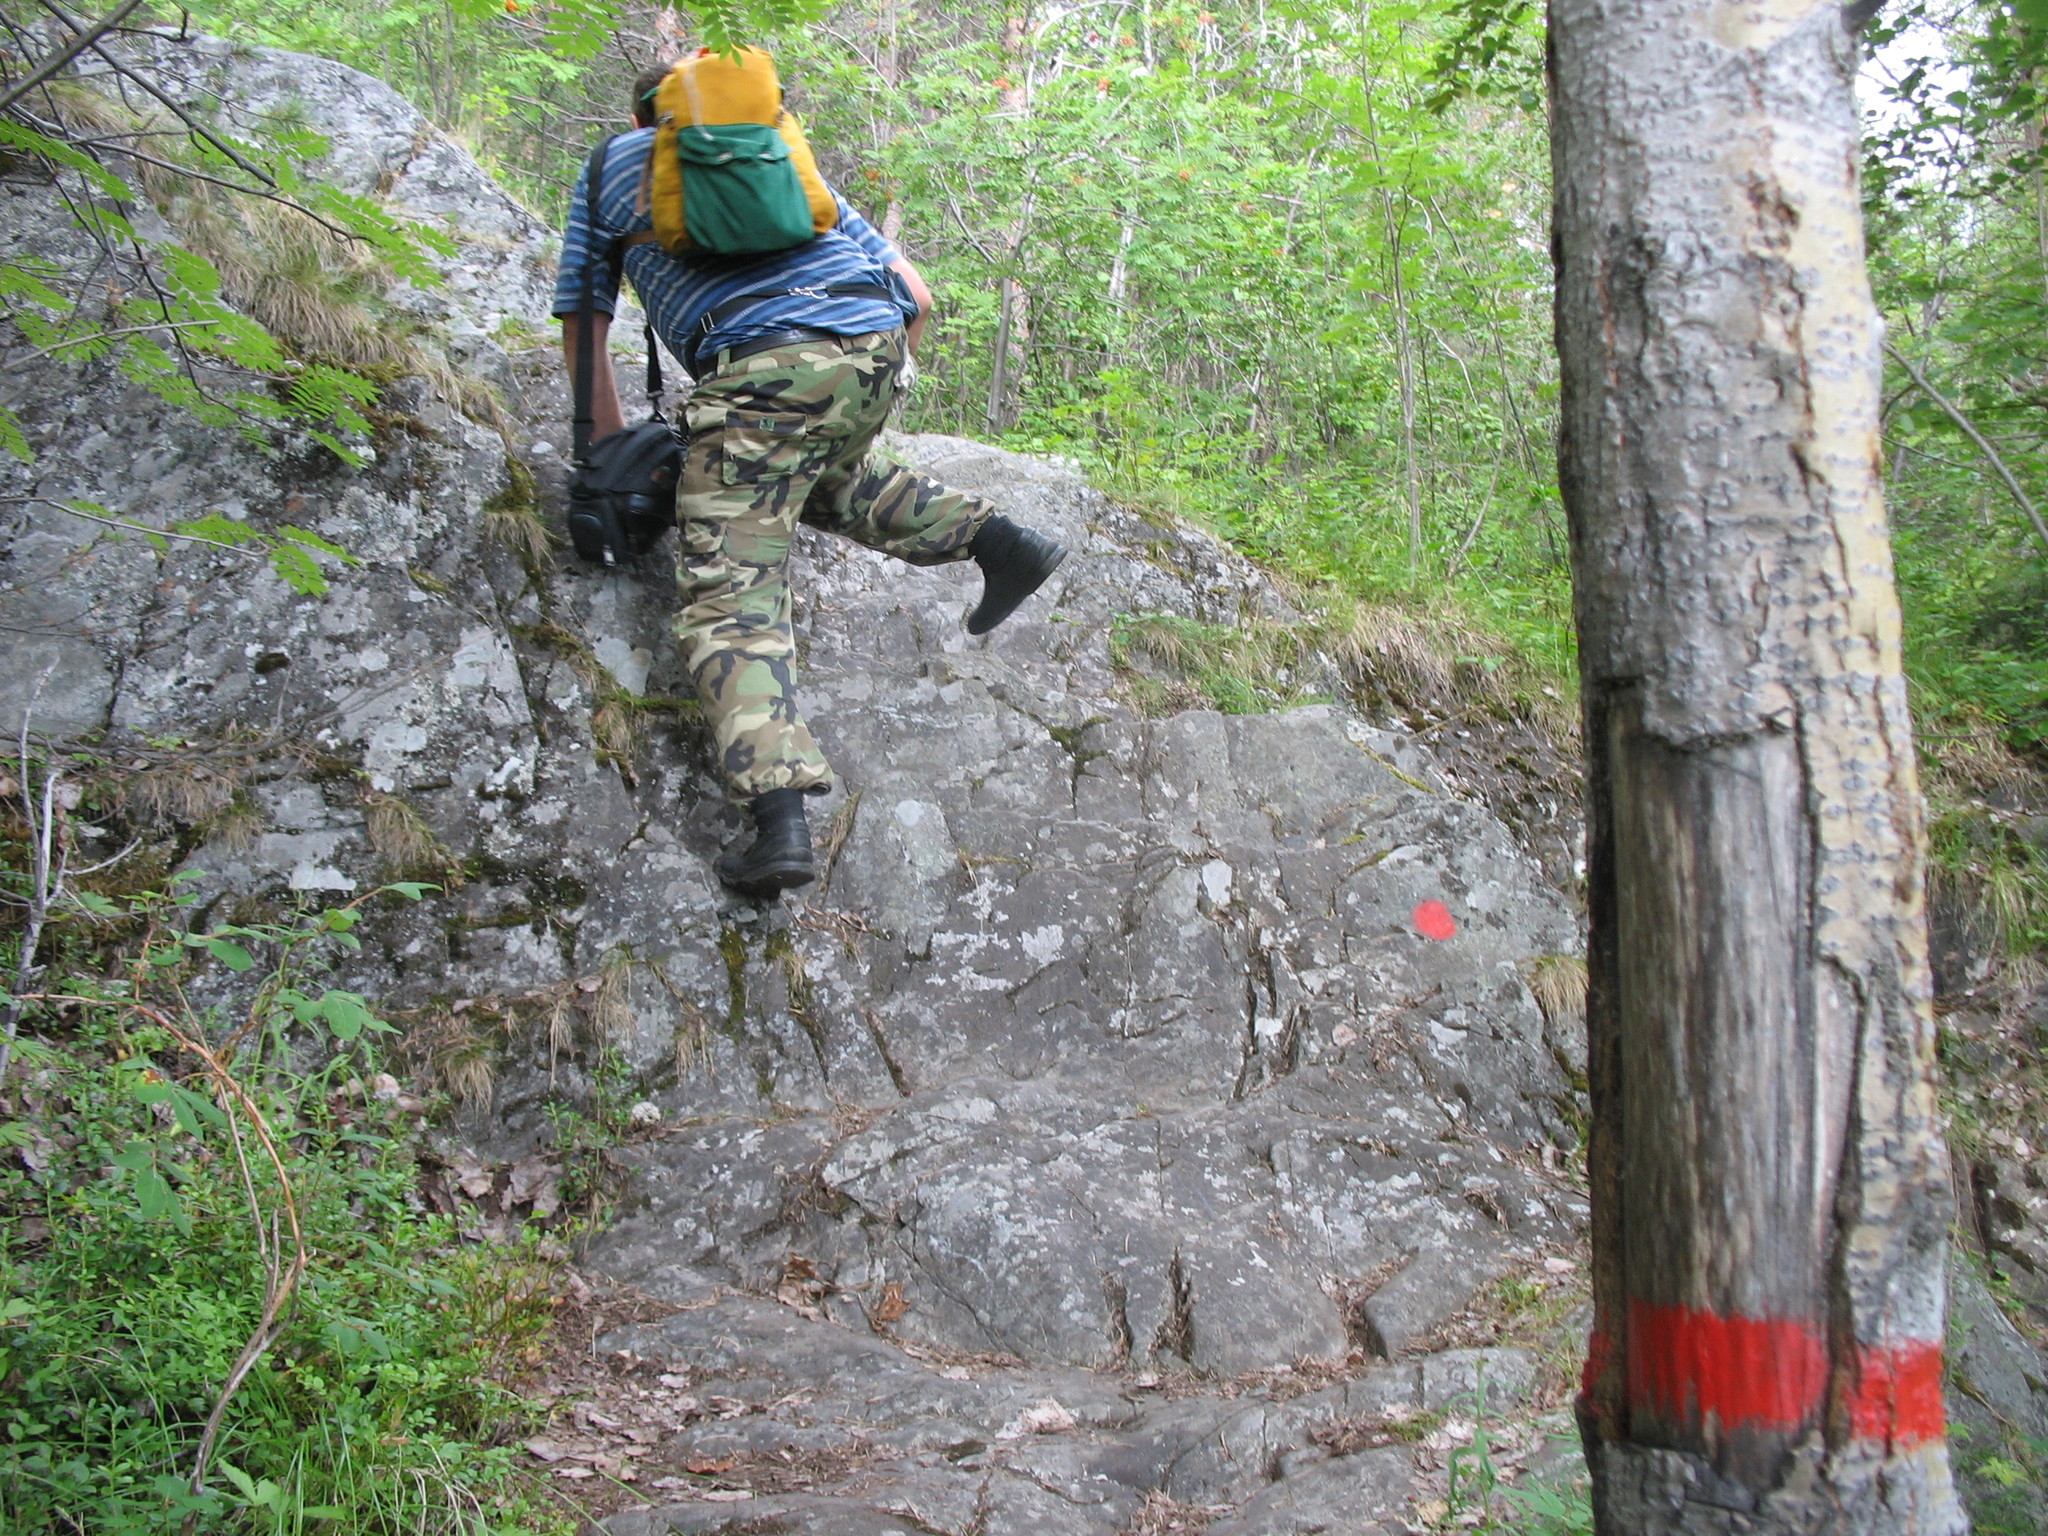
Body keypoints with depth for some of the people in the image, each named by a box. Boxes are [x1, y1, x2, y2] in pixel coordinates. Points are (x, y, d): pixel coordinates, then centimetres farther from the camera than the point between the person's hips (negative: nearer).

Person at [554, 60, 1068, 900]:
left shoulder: (612, 168, 26)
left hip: (761, 363, -5)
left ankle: (780, 820, -25)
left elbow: (582, 337, 25)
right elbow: (916, 295, 29)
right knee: (826, 481, 35)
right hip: (875, 343, 5)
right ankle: (997, 538, 18)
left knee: (729, 602, -6)